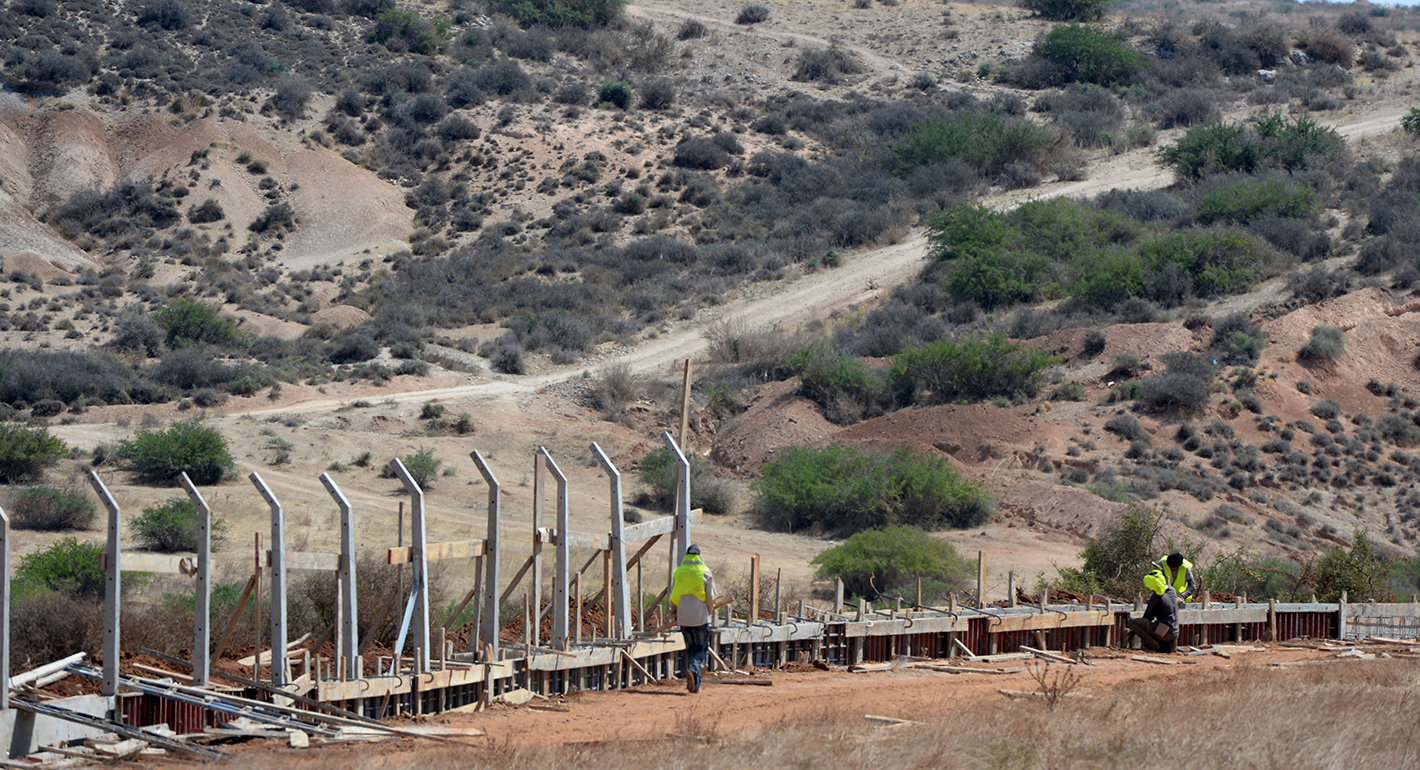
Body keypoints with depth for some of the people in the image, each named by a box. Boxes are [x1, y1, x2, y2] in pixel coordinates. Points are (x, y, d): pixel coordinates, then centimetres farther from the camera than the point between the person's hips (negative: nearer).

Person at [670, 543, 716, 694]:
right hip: (701, 618, -3)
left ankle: (695, 684, 6)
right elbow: (711, 598, -4)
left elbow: (673, 595, 7)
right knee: (702, 649, 5)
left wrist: (675, 611, 23)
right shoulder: (705, 572, -5)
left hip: (683, 618, 3)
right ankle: (694, 669, -24)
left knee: (690, 648, 13)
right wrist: (708, 611, 13)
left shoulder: (679, 572, 3)